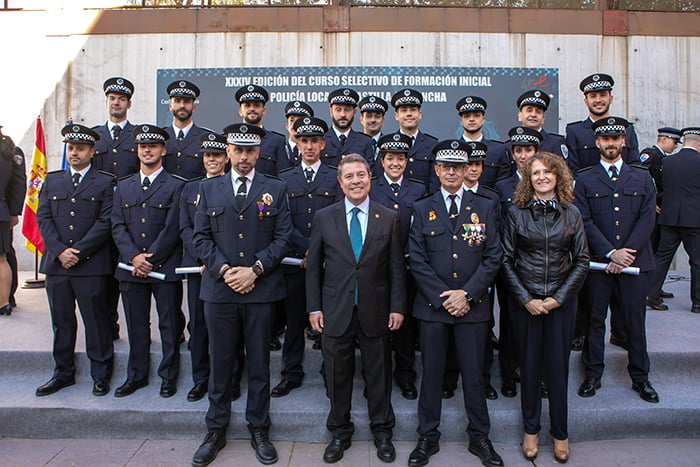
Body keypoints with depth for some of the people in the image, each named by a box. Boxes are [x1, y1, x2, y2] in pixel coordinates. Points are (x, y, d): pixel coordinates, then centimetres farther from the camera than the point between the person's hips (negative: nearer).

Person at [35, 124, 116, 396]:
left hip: (91, 265, -4)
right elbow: (43, 218, 7)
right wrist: (60, 251, -8)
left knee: (96, 320, 1)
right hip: (56, 264, 4)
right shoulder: (52, 181, 16)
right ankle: (63, 373, 25)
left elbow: (105, 223, -6)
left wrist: (77, 251, -13)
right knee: (61, 321, 12)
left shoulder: (105, 183, 3)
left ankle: (100, 375, 13)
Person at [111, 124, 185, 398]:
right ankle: (136, 376, 26)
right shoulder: (123, 187, 14)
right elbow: (118, 227, 6)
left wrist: (150, 259, -12)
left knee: (169, 325, 4)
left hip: (165, 269, -3)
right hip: (130, 269, 4)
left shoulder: (175, 187, 1)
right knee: (136, 325, 12)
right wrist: (134, 257, -9)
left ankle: (169, 376, 18)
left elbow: (172, 229, -7)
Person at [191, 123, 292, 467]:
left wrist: (255, 269, -11)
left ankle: (259, 430, 24)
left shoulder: (275, 189, 6)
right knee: (220, 364, 10)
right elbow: (201, 237, 5)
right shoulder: (208, 189, 10)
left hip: (261, 290, -1)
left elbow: (283, 237, 0)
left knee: (259, 364, 8)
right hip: (219, 290, 1)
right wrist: (224, 270, -9)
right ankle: (215, 431, 26)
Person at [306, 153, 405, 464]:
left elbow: (396, 267, 2)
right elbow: (314, 266, 4)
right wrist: (314, 307, 0)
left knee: (378, 374, 12)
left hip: (375, 311, 0)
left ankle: (382, 432, 32)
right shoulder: (323, 217, 3)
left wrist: (397, 307, -3)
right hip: (335, 311, 1)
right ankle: (340, 433, 31)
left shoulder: (389, 218, 2)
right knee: (337, 375, 11)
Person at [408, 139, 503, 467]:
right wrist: (442, 297, -9)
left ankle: (479, 437, 27)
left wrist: (467, 294, -10)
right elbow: (416, 260, -1)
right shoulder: (422, 209, 6)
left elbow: (493, 257, 1)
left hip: (473, 305, 0)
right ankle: (428, 437, 24)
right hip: (432, 305, 0)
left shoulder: (485, 207, 6)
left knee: (473, 375, 9)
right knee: (431, 374, 8)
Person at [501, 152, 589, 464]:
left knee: (558, 367, 8)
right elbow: (506, 260, -2)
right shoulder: (516, 212, -2)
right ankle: (531, 430, 27)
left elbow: (582, 260, 2)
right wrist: (525, 299, -9)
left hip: (561, 301, 1)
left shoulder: (571, 213, 2)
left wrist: (560, 297, -7)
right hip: (525, 301, 0)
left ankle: (560, 433, 27)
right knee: (529, 365, 9)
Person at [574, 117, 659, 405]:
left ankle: (640, 377, 22)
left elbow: (647, 219, 2)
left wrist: (627, 253, -10)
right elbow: (585, 222, -3)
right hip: (597, 261, -1)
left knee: (635, 320, 8)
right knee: (595, 319, 6)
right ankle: (593, 375, 18)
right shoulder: (584, 180, 4)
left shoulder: (642, 178, 11)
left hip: (635, 260, 2)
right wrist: (611, 253, -13)